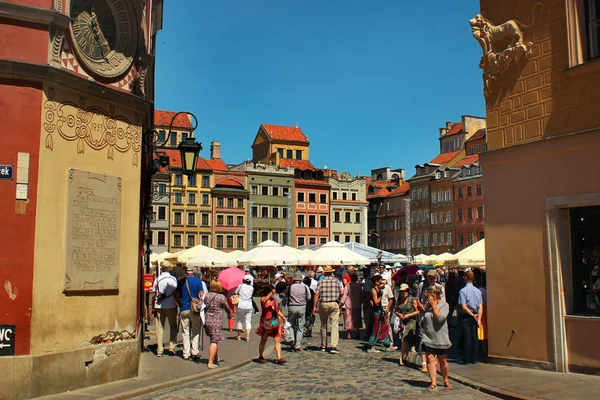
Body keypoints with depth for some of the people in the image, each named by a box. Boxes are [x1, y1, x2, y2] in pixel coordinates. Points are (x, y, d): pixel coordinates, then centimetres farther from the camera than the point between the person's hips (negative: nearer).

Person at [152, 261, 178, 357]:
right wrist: (178, 304, 3)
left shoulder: (157, 279, 4)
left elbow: (153, 294, 5)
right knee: (173, 327, 12)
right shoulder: (173, 279, -3)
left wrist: (154, 307, 13)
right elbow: (176, 293, -7)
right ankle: (171, 347, 3)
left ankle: (159, 350, 5)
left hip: (159, 306, 2)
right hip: (171, 305, -2)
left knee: (159, 328, 6)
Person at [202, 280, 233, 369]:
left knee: (214, 340, 20)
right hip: (216, 322, -6)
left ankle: (216, 359, 32)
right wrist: (230, 315, 23)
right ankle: (210, 362, -6)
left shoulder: (206, 295, 5)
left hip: (207, 321, 7)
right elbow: (227, 308, 3)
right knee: (214, 341, -3)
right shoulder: (221, 297, -10)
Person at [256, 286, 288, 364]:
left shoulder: (275, 299, 9)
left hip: (275, 322, 5)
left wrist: (282, 317, 3)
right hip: (266, 322, -5)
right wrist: (271, 292, -37)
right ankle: (260, 357, 25)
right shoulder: (263, 299, -7)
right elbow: (264, 300, -32)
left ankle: (279, 358, -4)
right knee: (263, 340, 8)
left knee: (278, 340, -3)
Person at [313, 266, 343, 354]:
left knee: (323, 325, 14)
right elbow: (341, 293, 0)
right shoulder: (337, 281, 1)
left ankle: (323, 346, 23)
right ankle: (333, 346, -13)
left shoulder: (321, 281, 0)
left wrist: (315, 307, -2)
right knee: (334, 325, -1)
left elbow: (316, 294, -5)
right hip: (334, 304, -1)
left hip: (323, 304, 1)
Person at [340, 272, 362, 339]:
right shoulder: (359, 286, 1)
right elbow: (361, 295, 7)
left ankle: (348, 334, 1)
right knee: (357, 319, 12)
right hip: (357, 305, 3)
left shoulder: (348, 286, -10)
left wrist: (342, 302, -3)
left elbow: (345, 295, -10)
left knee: (348, 319, 2)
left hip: (348, 305, -3)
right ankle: (357, 334, 12)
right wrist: (360, 302, 18)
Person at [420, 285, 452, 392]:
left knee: (442, 360, 8)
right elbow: (424, 316, 20)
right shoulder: (427, 303, 7)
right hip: (428, 336, 3)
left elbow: (440, 318, -22)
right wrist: (421, 307, 4)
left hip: (440, 337, -3)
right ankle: (433, 383, -4)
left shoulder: (444, 305, -7)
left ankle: (446, 380, 28)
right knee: (430, 358, -7)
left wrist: (434, 306, -17)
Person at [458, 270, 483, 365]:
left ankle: (466, 359, 2)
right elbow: (481, 307, 0)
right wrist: (479, 319, -2)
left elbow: (464, 307, -16)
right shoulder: (478, 291, 4)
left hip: (465, 317, -5)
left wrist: (472, 315, -7)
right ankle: (474, 359, 11)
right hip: (474, 317, 5)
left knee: (467, 337, -2)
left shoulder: (463, 291, -11)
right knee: (474, 337, 7)